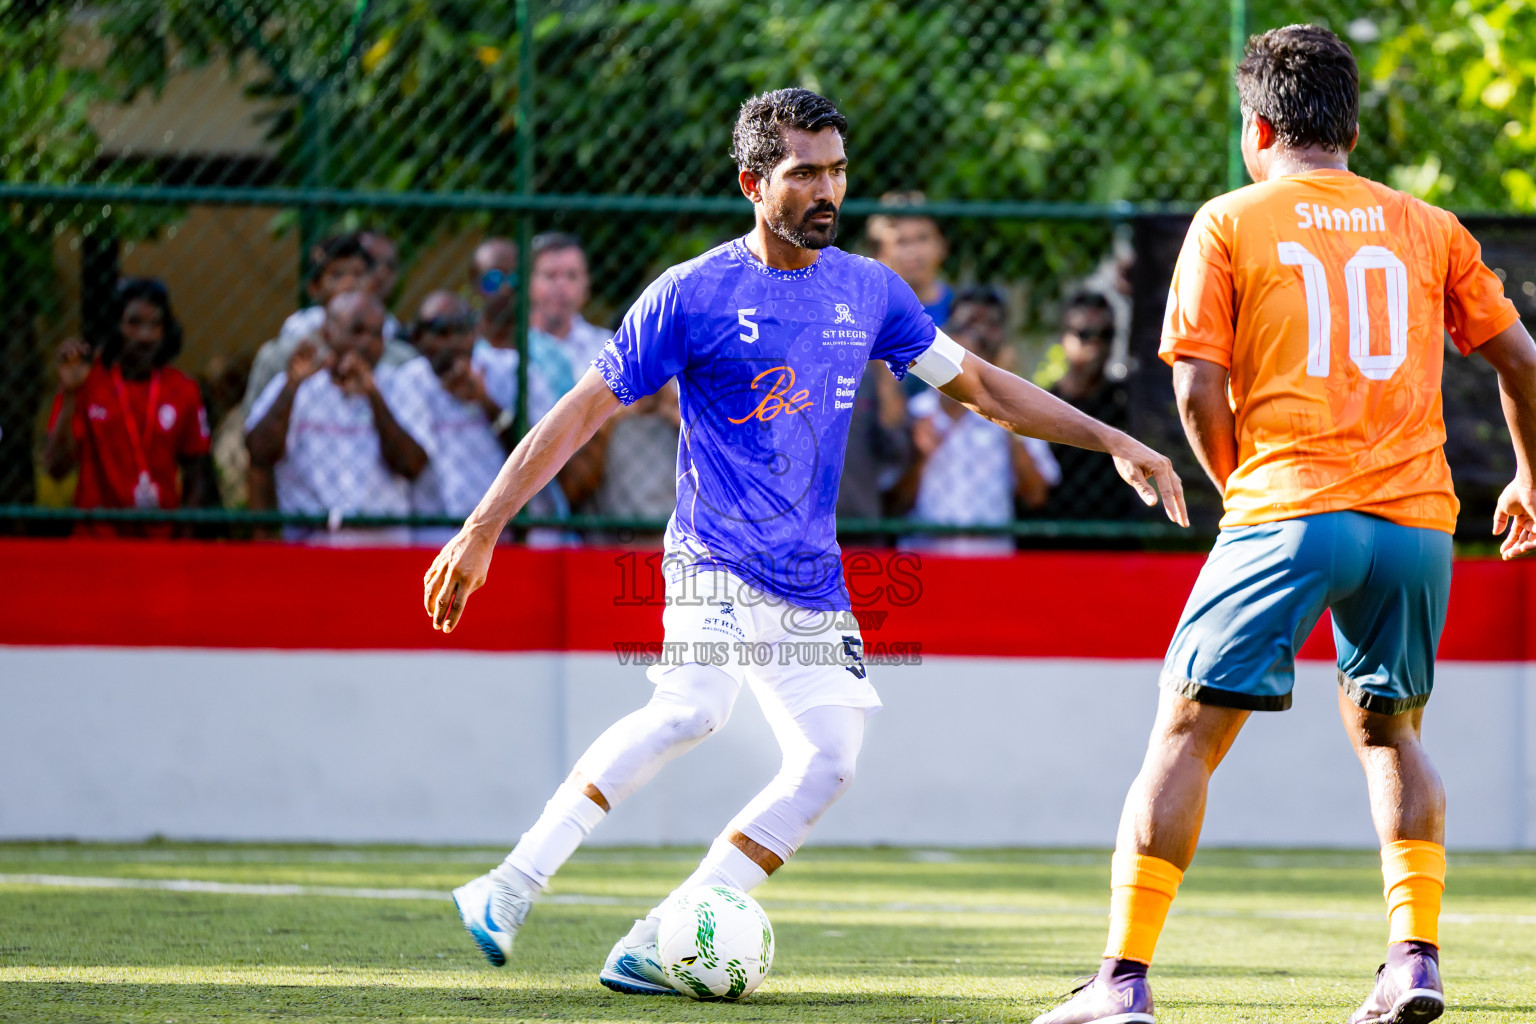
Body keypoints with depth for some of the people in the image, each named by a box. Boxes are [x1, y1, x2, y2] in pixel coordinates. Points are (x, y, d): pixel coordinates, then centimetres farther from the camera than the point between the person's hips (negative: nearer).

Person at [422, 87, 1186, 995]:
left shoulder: (867, 290, 9)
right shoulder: (693, 294, -6)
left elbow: (980, 385, 19)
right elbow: (583, 412, -5)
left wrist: (1114, 442, 13)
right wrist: (482, 529, -11)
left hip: (812, 585, 6)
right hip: (714, 564, -6)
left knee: (828, 764, -6)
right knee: (693, 707, -31)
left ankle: (656, 948, -1)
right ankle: (515, 886, -25)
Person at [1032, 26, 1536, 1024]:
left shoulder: (1230, 223, 5)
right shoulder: (1428, 228, 15)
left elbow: (1200, 392, -1)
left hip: (1288, 514, -4)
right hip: (1416, 522, 4)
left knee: (1185, 735, 1)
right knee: (1388, 728, 24)